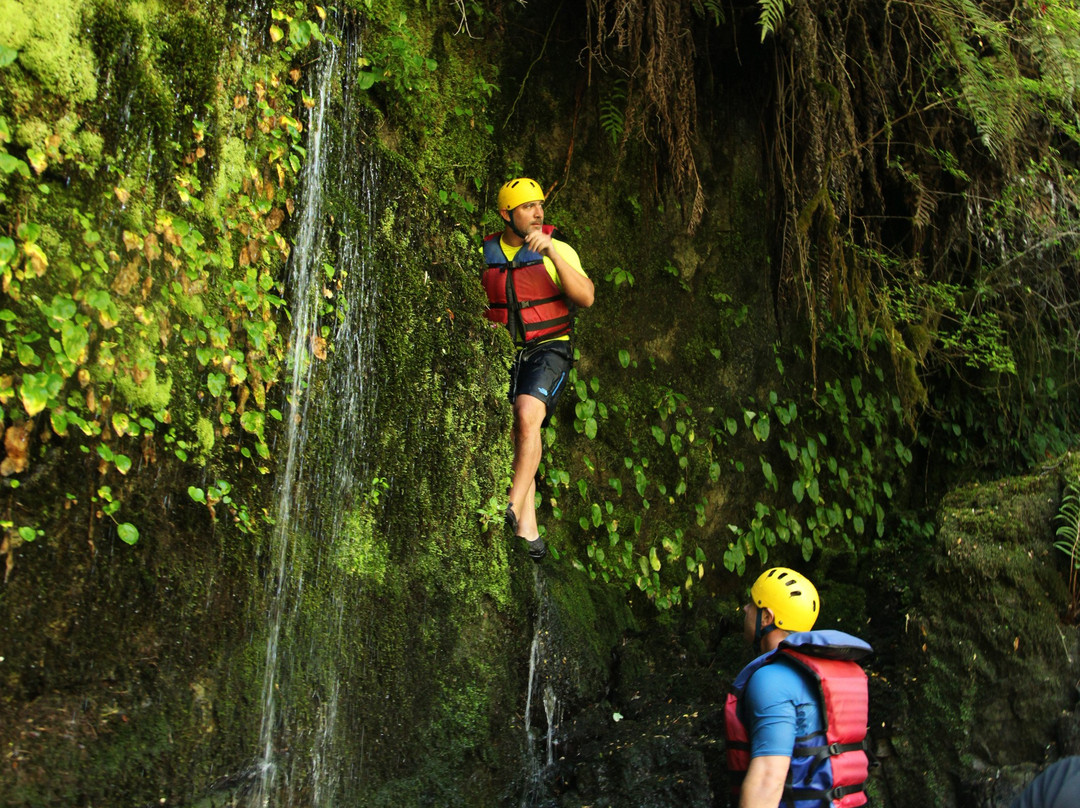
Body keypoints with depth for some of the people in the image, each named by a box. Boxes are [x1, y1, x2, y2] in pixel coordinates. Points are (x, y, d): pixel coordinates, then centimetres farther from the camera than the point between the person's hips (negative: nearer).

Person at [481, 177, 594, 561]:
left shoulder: (557, 250, -3)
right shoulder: (485, 254, 7)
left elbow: (586, 298, -18)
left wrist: (552, 254, -26)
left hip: (548, 349, -4)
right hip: (503, 354, 4)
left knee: (527, 418, -28)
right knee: (514, 438, 0)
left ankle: (512, 509, -24)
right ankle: (528, 534, 4)